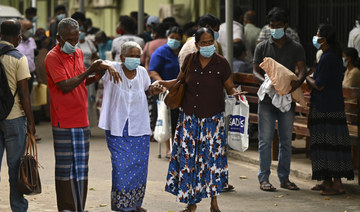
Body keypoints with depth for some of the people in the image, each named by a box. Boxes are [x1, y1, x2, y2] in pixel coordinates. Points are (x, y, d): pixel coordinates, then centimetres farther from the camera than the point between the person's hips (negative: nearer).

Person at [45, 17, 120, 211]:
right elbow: (66, 86, -19)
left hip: (82, 121, 7)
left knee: (81, 166, 10)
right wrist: (89, 71, -21)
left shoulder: (78, 53, 13)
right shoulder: (53, 57, -11)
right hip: (64, 122, -7)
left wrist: (99, 75, 4)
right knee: (65, 167, -1)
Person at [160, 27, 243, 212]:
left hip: (212, 118, -2)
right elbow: (179, 81, 16)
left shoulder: (221, 63, -5)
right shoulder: (190, 60, 2)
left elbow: (229, 88, 2)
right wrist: (160, 83, 2)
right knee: (188, 158, 1)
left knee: (212, 156, -3)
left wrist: (235, 93, -20)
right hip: (190, 117, 3)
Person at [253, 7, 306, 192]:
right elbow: (255, 71, 2)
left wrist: (297, 82, -28)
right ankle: (264, 178, 4)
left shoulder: (296, 48, 5)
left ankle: (284, 178, 15)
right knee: (265, 139, -2)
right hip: (267, 100, -1)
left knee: (286, 140, 7)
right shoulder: (262, 47, 6)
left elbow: (302, 70, -5)